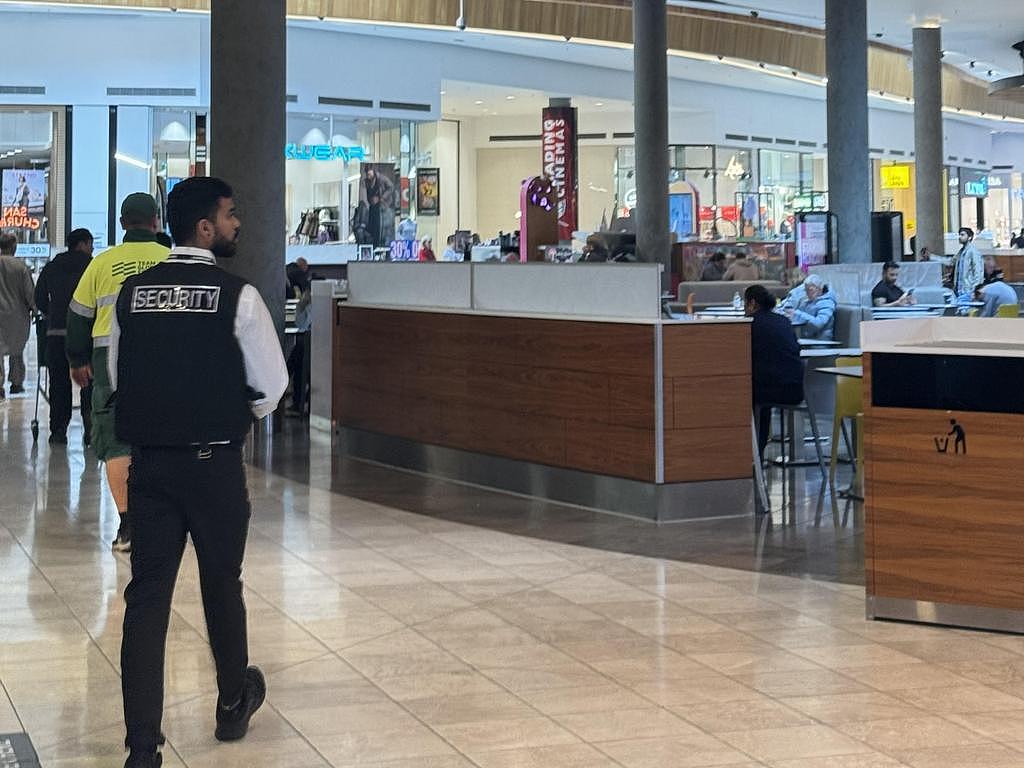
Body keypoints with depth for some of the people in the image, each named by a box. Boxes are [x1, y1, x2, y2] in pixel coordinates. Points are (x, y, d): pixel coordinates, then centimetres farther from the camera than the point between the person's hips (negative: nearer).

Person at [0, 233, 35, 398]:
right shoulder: (21, 266, -7)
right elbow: (29, 292, -6)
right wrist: (35, 308, 9)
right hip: (18, 314, 1)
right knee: (17, 350, 15)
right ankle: (16, 383, 19)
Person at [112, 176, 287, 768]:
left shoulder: (132, 293, 3)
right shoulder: (238, 296, -10)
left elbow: (119, 377, 11)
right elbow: (271, 385, -6)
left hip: (148, 460, 3)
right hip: (215, 462, -3)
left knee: (147, 594, 3)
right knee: (222, 587, 15)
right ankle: (235, 705, 36)